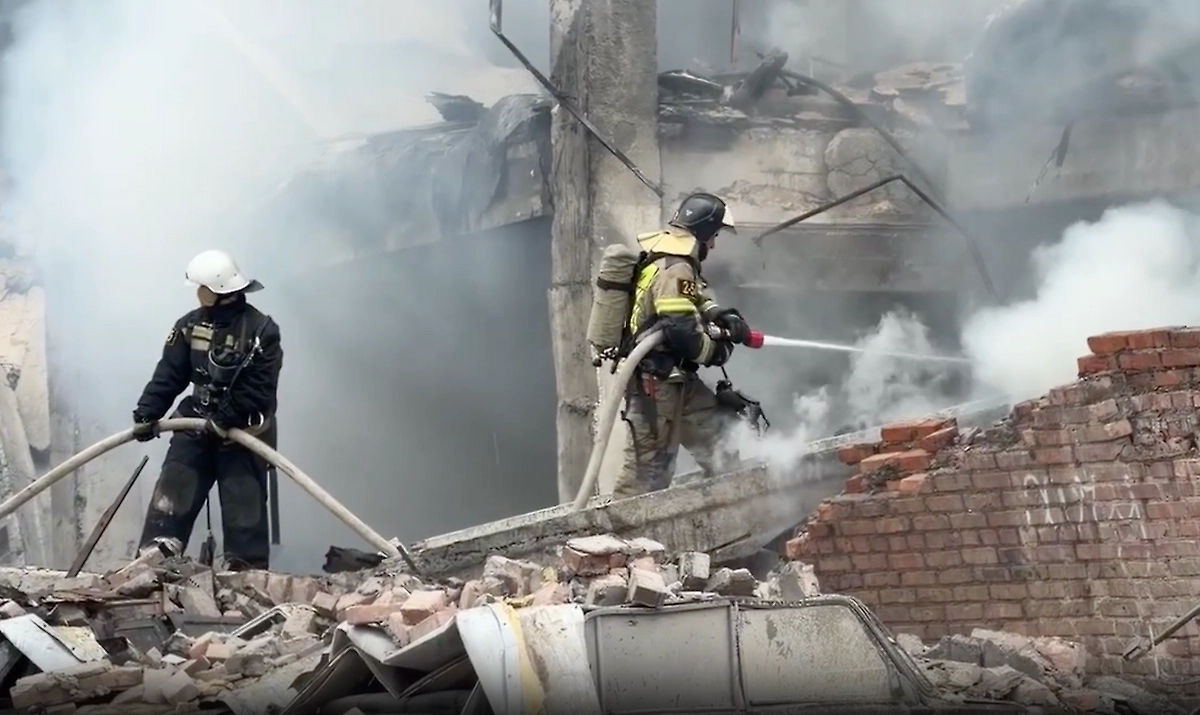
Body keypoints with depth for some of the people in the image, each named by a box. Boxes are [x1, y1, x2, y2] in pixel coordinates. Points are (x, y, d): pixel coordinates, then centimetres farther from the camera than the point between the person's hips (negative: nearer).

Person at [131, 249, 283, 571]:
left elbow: (258, 389, -18)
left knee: (245, 508, 0)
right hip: (196, 425, 4)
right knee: (169, 498, 1)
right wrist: (146, 414, -9)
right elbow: (168, 375, 1)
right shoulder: (190, 325, 1)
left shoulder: (261, 329, -14)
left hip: (244, 432, -4)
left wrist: (224, 420, -23)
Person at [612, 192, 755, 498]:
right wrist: (715, 352, -9)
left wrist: (724, 316, 0)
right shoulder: (675, 270, -20)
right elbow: (682, 330, -27)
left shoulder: (664, 259, 10)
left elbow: (696, 299, 20)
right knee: (649, 465, -5)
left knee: (714, 425, 16)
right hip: (655, 383, -10)